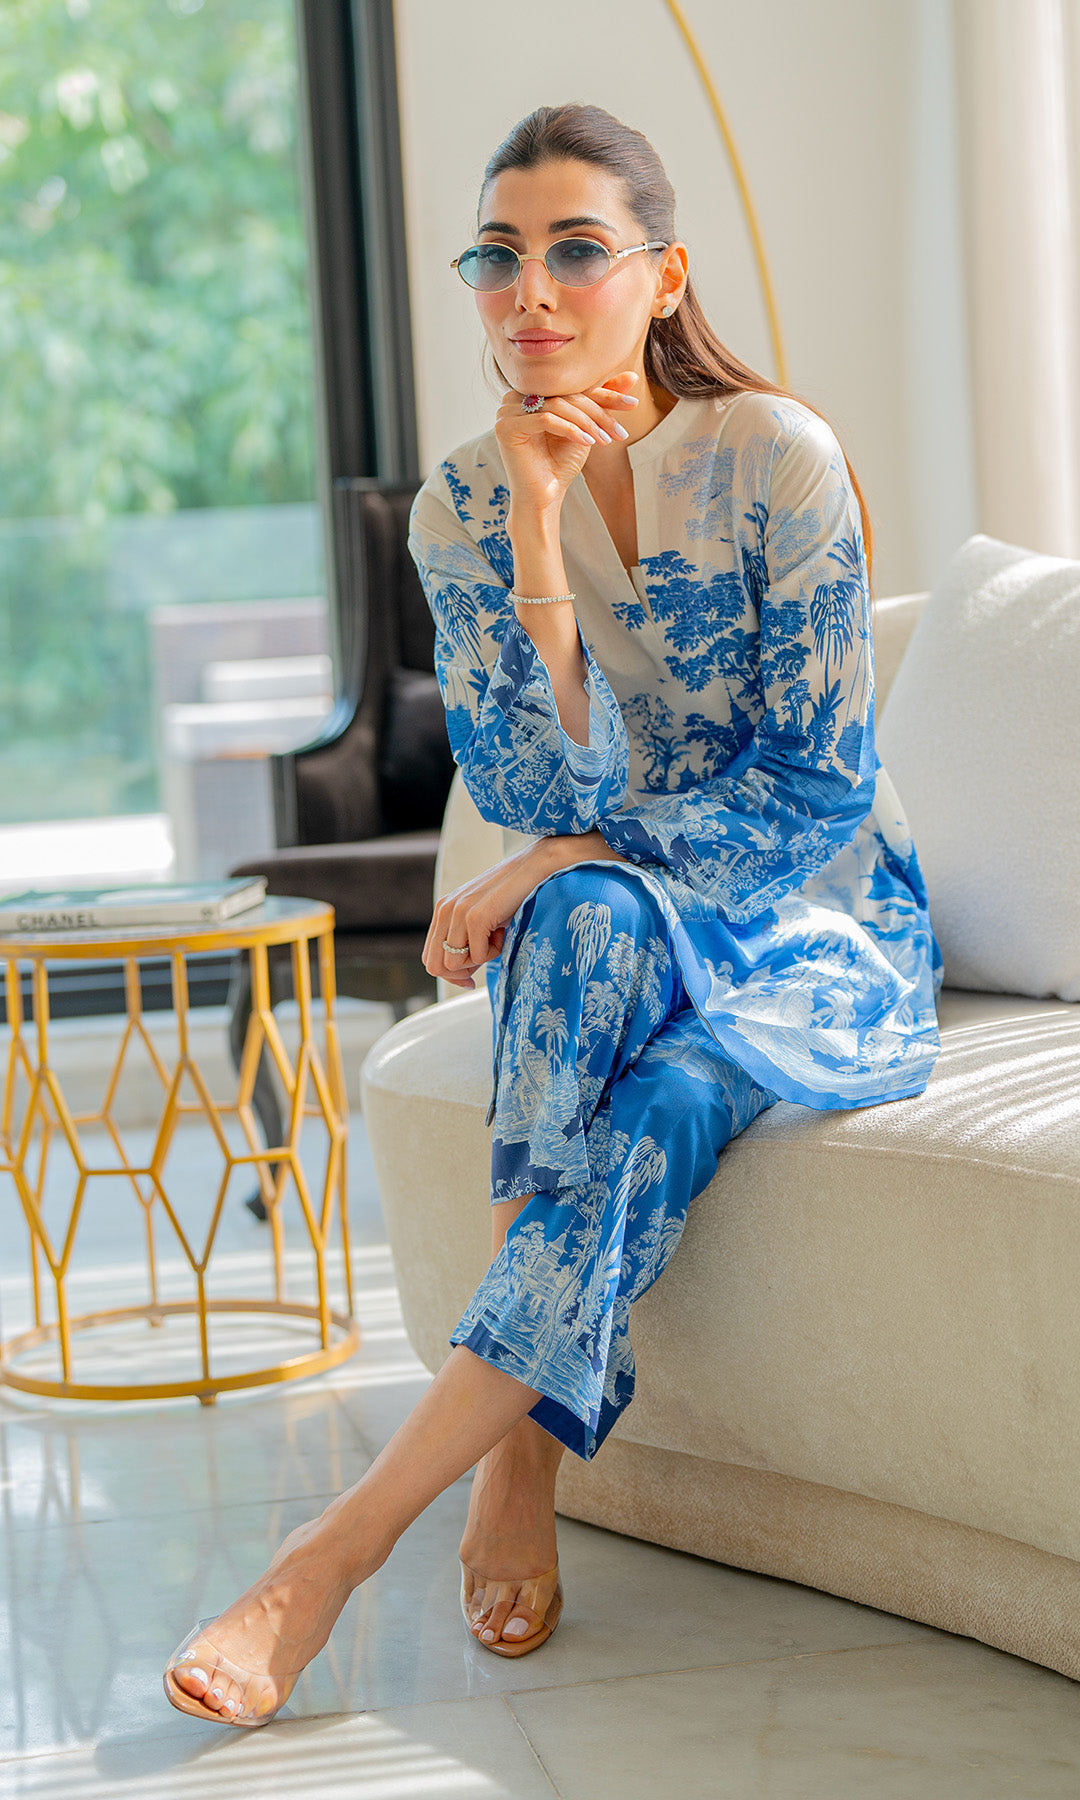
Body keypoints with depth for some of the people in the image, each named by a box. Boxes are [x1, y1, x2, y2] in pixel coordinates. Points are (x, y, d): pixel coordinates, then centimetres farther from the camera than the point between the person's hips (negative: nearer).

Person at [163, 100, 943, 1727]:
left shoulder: (774, 456, -13)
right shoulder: (464, 508, -2)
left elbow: (820, 785, -14)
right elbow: (536, 788, -13)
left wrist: (563, 860, -22)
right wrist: (538, 525, -21)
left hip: (829, 942, -2)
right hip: (613, 947, 2)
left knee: (662, 1098, -35)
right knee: (593, 920, -35)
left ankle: (345, 1544, -36)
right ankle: (519, 1462, -33)